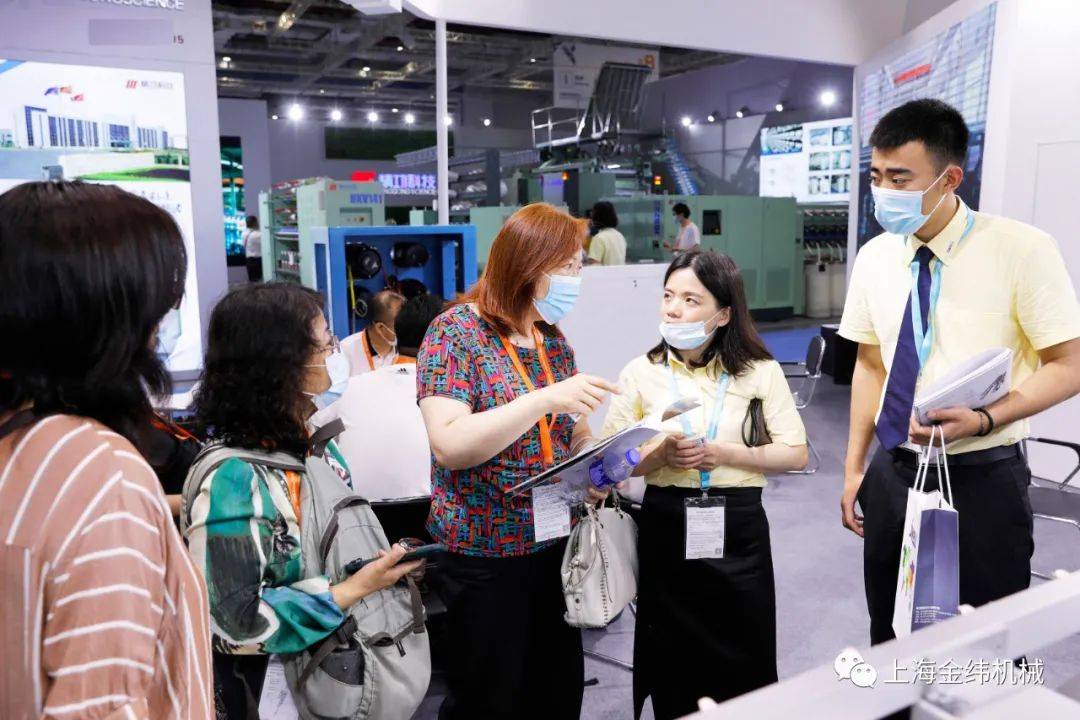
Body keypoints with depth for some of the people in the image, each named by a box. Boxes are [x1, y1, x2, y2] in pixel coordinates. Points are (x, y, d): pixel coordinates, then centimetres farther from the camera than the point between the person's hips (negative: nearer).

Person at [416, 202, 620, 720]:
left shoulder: (554, 339, 5)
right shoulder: (458, 330, -14)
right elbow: (449, 445, -24)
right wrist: (544, 399, -31)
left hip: (554, 541, 6)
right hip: (485, 549, -6)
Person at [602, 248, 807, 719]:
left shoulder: (760, 372, -2)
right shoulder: (640, 373, -1)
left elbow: (795, 453, -4)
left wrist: (724, 454, -16)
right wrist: (659, 454, -19)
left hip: (737, 529, 0)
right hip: (665, 528, 1)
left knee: (743, 666, 10)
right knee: (671, 665, 11)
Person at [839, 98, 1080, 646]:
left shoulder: (1022, 250, -12)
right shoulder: (874, 257, 1)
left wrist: (983, 420, -24)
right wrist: (854, 467, 7)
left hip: (982, 477, -4)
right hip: (893, 472, 4)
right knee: (891, 640, 17)